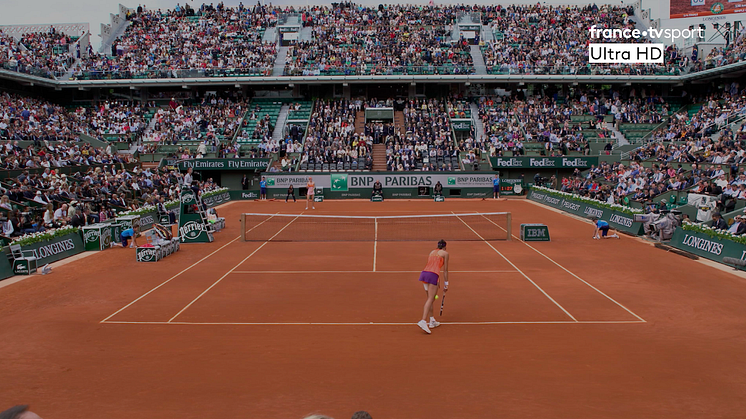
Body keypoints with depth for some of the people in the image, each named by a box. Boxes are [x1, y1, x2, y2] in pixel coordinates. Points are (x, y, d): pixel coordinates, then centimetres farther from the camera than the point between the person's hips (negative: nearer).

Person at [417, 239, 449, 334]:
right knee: (430, 299, -10)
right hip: (432, 275, -6)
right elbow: (445, 270, 9)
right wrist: (446, 284, 14)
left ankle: (432, 321, 19)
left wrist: (436, 282, 38)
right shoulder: (445, 253, 11)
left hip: (423, 273, 7)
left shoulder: (432, 252, 28)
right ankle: (423, 321, -22)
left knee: (430, 298, 16)